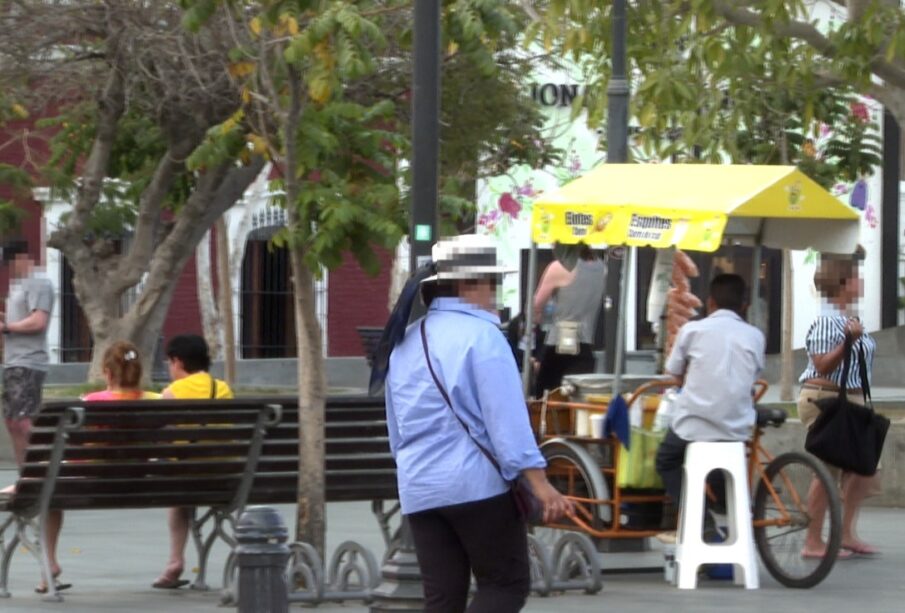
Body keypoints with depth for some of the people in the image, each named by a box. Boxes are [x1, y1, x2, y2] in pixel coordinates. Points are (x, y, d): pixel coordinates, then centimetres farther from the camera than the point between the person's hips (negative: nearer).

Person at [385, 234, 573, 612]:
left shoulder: (406, 343, 14)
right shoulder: (481, 336, -9)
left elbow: (396, 429, 21)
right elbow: (508, 419, -17)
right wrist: (539, 483, -19)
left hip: (419, 491, 7)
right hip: (477, 485, -7)